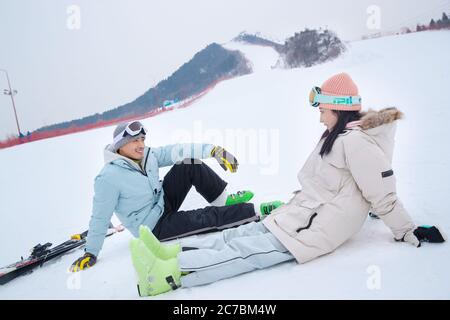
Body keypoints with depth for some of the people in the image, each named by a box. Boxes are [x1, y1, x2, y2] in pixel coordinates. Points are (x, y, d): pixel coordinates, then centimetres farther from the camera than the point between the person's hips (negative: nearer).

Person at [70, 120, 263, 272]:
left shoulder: (147, 156, -5)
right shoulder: (109, 177, -24)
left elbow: (178, 151, -7)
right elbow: (100, 217, -17)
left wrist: (214, 150, -15)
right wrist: (91, 253, -10)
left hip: (164, 202, 7)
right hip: (155, 228, -7)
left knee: (190, 164, -8)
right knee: (209, 217, -18)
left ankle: (223, 201, -1)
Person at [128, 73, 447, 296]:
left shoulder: (355, 141, -18)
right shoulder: (337, 136, 14)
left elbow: (383, 194, -15)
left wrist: (410, 232, -11)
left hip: (315, 230, -9)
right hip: (302, 215, 9)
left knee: (242, 250, -15)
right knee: (240, 234, -1)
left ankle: (167, 274, -15)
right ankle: (172, 251, -1)